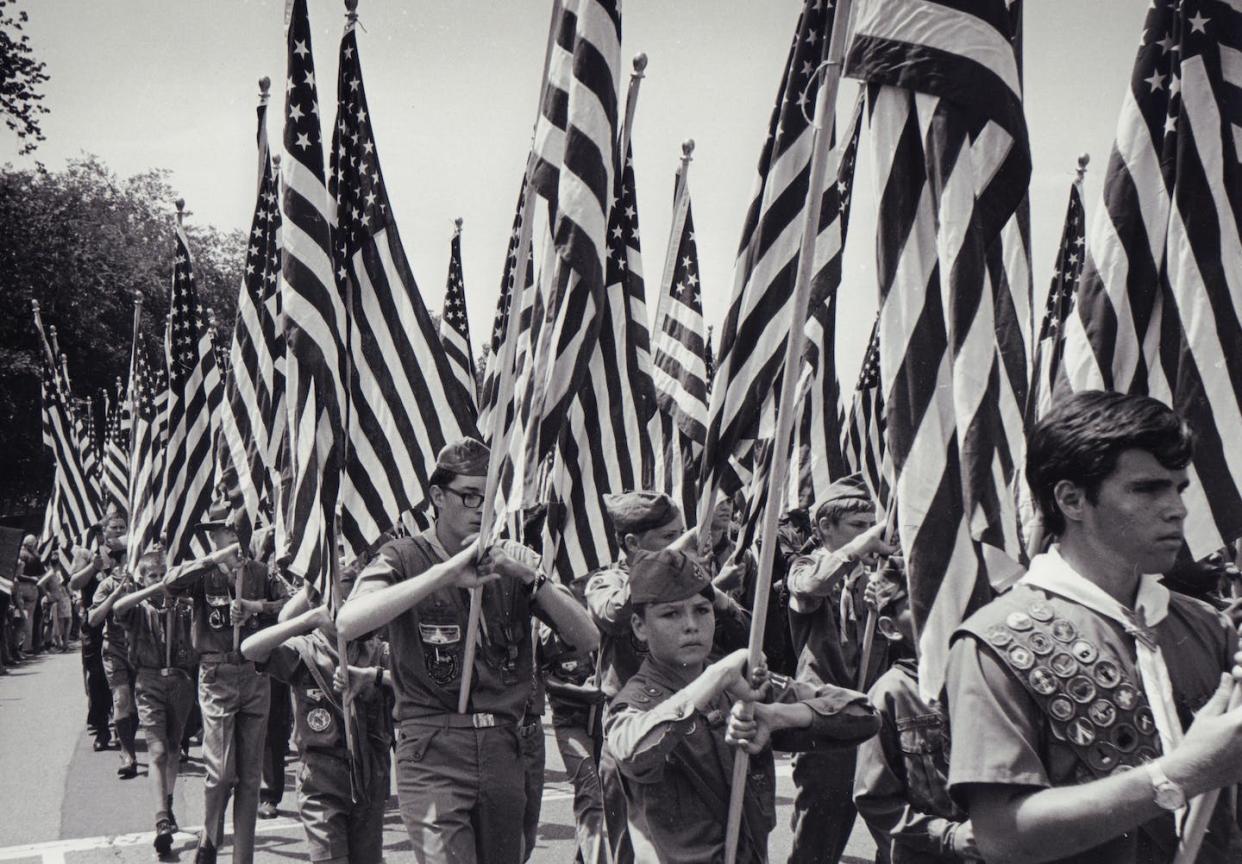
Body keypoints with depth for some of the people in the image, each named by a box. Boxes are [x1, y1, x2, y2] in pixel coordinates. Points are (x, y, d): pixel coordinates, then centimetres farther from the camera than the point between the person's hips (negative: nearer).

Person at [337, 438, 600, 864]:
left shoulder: (509, 560, 12)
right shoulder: (404, 557, 0)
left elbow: (586, 637, 6)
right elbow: (349, 622, -20)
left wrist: (533, 580, -9)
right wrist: (445, 573, -21)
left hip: (502, 749, 5)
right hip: (433, 752, -4)